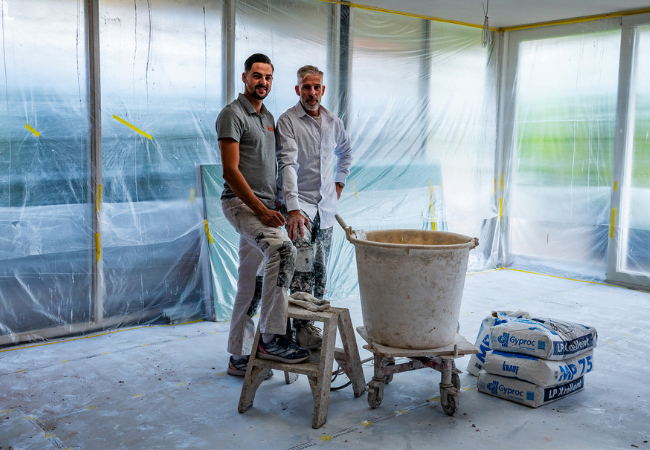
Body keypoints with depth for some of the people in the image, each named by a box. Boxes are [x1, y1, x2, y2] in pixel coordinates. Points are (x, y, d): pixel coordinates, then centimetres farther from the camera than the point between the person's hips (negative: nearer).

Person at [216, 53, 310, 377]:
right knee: (283, 250, -31)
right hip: (241, 203, -8)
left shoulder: (268, 117, 20)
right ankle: (271, 338, -28)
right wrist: (262, 210, -19)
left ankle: (240, 357, 19)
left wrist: (273, 207, 13)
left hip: (264, 206, 9)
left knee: (249, 285, 10)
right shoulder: (232, 115, -7)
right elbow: (231, 171, -15)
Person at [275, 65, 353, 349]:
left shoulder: (334, 123, 11)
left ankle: (312, 319, 20)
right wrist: (293, 208, -28)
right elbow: (287, 165, -18)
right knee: (303, 264, -19)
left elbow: (345, 152, 33)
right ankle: (303, 328, -17)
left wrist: (340, 181, 20)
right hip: (299, 204, -6)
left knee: (320, 269, 9)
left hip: (325, 206, 6)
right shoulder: (288, 121, -7)